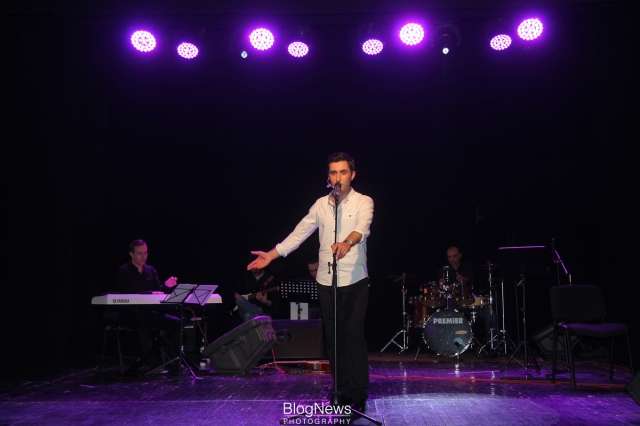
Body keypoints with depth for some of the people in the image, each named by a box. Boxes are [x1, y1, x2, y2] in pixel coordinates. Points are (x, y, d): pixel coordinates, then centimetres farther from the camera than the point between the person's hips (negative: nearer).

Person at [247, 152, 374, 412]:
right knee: (333, 338, 9)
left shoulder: (364, 202, -5)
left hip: (355, 282, -4)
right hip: (326, 281, 4)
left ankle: (358, 396, 3)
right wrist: (271, 255, 7)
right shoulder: (320, 204, 8)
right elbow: (299, 233, 11)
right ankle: (341, 390, 21)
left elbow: (362, 228, -25)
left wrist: (347, 243, -46)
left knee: (354, 337, -5)